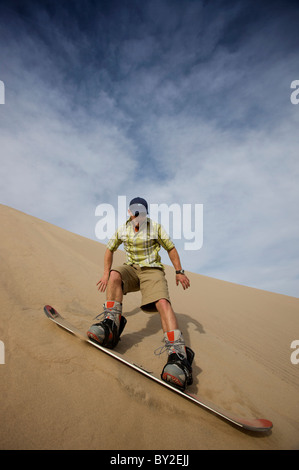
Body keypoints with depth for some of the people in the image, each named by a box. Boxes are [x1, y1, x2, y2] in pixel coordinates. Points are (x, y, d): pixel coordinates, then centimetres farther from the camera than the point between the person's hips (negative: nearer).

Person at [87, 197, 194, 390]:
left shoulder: (156, 227, -1)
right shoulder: (122, 230, 6)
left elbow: (171, 248, 5)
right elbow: (110, 249, 16)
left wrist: (179, 271, -1)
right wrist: (106, 273, 7)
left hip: (152, 270, -3)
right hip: (131, 269, 3)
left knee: (163, 303, -27)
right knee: (114, 275, -32)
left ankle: (178, 354, -35)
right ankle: (112, 324, -32)